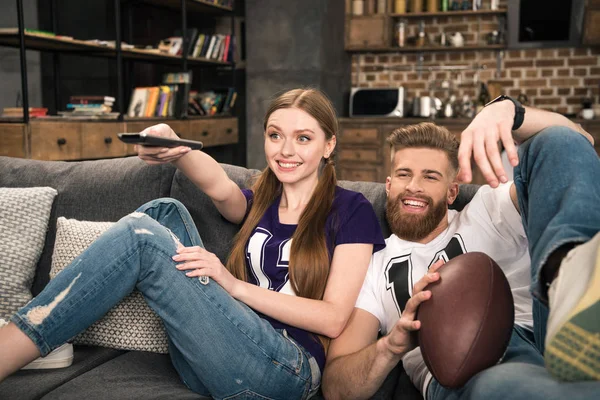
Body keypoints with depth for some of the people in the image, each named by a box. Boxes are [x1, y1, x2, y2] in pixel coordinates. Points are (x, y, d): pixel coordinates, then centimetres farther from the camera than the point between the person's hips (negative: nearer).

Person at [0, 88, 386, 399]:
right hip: (210, 368, 5)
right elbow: (219, 186, -8)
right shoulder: (260, 202, 18)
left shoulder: (351, 210, 3)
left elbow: (334, 319, -7)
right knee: (165, 211, -6)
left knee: (141, 234, -16)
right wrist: (174, 148, -30)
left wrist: (234, 285, -15)